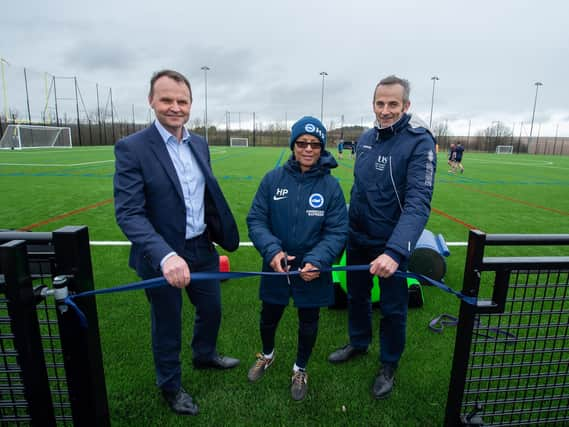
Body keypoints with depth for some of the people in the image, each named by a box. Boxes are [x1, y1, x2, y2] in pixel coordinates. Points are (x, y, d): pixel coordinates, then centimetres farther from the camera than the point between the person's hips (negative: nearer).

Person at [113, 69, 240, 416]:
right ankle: (171, 387, 44)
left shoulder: (200, 144, 4)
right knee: (168, 326, 16)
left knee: (212, 310, 23)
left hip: (202, 250, 6)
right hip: (161, 259, -5)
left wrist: (220, 233, 6)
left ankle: (204, 355, 55)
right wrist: (166, 256, -34)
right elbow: (129, 213, -22)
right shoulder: (132, 148, -16)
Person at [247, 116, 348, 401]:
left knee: (308, 323, 19)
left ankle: (300, 369, 49)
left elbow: (337, 231, -11)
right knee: (269, 317, 22)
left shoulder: (331, 186, -12)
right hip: (276, 267, 1)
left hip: (312, 270, 0)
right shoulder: (273, 179, -10)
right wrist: (271, 250, -23)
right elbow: (256, 219, -8)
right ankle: (267, 355, 56)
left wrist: (317, 260, -26)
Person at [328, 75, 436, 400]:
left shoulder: (419, 141, -18)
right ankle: (358, 343, 48)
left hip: (392, 244, -5)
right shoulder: (366, 138, 2)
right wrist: (349, 226, 13)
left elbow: (418, 202, -29)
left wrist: (396, 250, -41)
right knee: (356, 296, 22)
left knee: (392, 308, 12)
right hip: (358, 239, 6)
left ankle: (389, 365, 37)